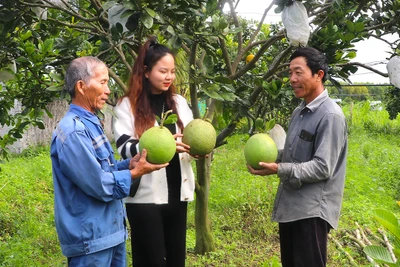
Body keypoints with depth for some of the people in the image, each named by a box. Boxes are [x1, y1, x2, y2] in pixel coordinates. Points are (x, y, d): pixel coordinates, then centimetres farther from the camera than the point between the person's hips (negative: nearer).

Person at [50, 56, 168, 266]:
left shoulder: (90, 123, 12)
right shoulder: (73, 131, -21)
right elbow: (99, 184, -22)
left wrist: (130, 163, 1)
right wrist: (135, 173, -11)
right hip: (91, 237, -10)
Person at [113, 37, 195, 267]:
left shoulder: (179, 102, 10)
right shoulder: (128, 105, -4)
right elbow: (125, 149, -14)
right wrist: (160, 144, -30)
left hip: (177, 193, 5)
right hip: (146, 195, -5)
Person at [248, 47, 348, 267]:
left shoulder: (330, 115, -16)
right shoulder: (299, 112, 12)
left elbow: (322, 168, -21)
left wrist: (279, 170, -26)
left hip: (312, 210, -9)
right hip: (289, 205, 9)